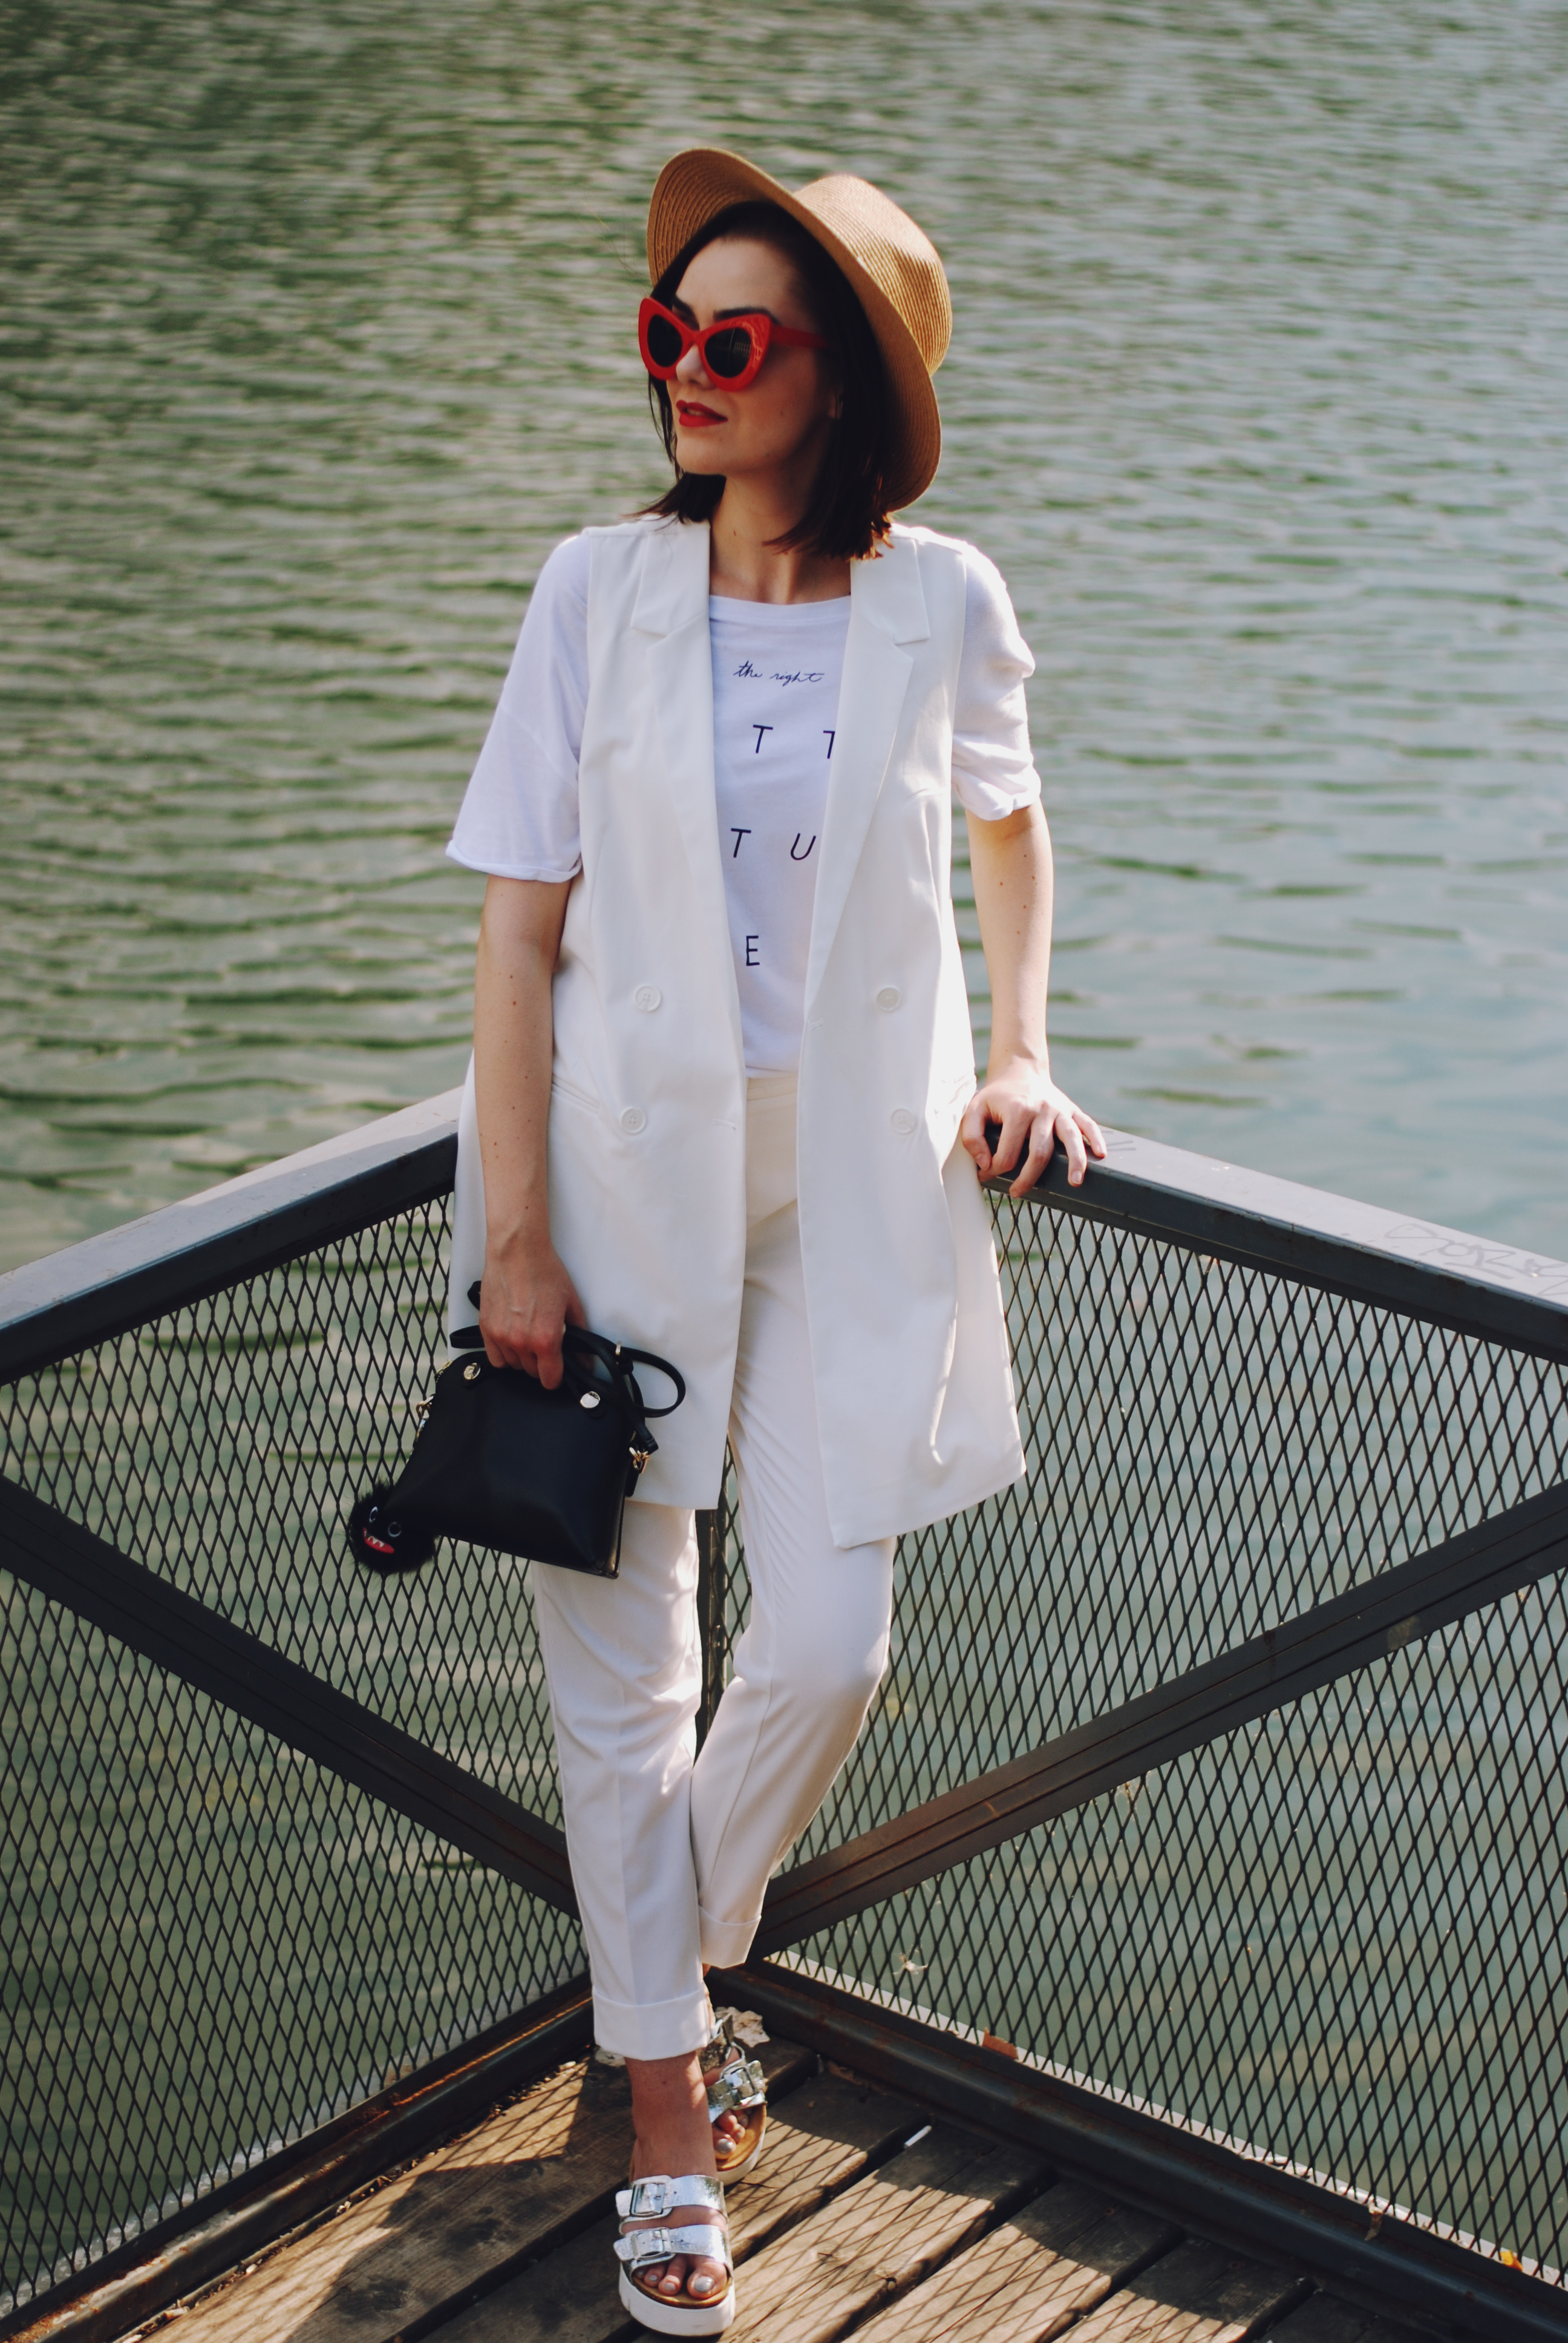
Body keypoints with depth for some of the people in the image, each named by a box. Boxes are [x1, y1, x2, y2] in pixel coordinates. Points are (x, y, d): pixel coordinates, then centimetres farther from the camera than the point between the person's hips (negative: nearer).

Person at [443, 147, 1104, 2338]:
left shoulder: (942, 602, -6)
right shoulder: (601, 590, -9)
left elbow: (1010, 821, 16)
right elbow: (520, 922, -7)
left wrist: (1024, 1051, 4)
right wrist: (516, 1234, -9)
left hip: (857, 1186, 1)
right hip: (626, 1169, 0)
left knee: (825, 1645, 1)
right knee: (620, 1661, 6)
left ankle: (677, 1954, 34)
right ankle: (667, 2115, 23)